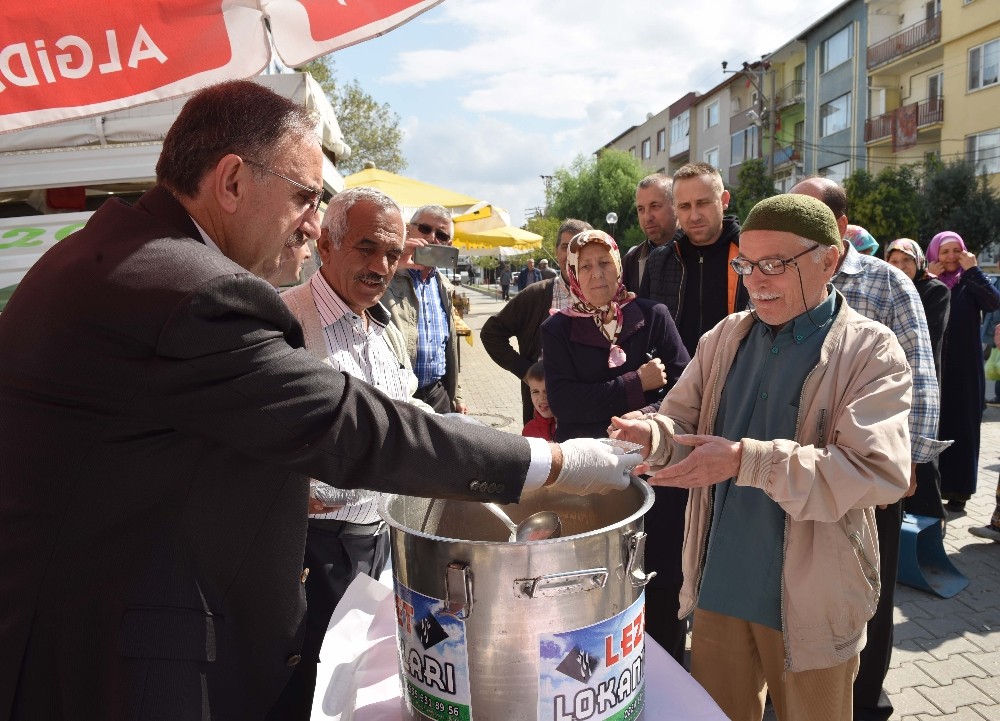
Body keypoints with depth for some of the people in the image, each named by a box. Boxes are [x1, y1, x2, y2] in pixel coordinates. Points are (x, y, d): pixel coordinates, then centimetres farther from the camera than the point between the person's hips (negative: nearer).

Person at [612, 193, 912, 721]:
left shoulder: (872, 352, -12)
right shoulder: (725, 337, 3)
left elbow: (879, 471, -24)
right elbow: (682, 423, 6)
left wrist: (744, 459, -31)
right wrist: (652, 434, -19)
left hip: (809, 599, -4)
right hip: (718, 582, 4)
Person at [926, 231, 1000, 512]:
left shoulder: (970, 283, 2)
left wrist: (972, 269, -15)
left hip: (964, 368, -1)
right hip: (932, 366, 2)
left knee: (962, 427, 2)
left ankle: (959, 490, 9)